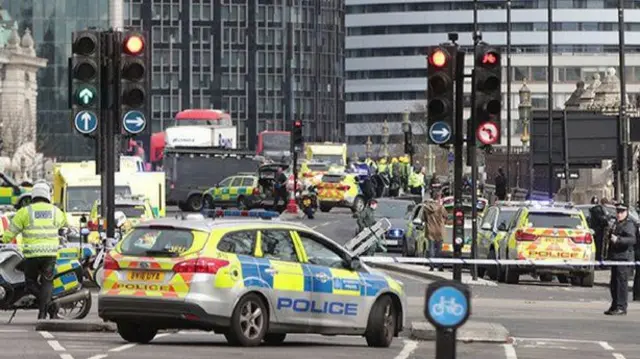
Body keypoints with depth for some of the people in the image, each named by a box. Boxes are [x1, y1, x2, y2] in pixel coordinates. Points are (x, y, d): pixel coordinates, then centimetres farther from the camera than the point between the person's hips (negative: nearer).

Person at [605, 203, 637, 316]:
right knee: (613, 283, 14)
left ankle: (621, 307, -10)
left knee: (621, 282, -11)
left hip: (624, 257, -10)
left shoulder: (629, 225, -9)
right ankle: (615, 306, 23)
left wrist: (618, 239, -35)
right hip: (615, 257, 10)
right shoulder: (616, 224, 20)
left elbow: (632, 239, -24)